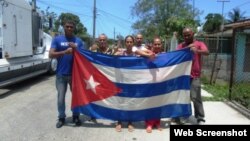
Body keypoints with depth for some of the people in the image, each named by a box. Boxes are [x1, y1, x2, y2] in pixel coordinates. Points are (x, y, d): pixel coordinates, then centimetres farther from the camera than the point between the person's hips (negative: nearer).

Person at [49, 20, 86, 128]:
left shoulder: (78, 41, 4)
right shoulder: (57, 39, 0)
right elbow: (51, 54, -10)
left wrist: (76, 48, -17)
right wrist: (64, 52, -24)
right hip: (61, 74, -1)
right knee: (61, 97, 8)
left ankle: (76, 116, 28)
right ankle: (61, 118, 25)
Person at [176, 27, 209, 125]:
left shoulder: (199, 44, 1)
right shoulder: (180, 46, 12)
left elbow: (207, 52, -16)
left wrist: (197, 50, -35)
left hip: (194, 76, -4)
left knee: (195, 97, -5)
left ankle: (200, 118, 8)